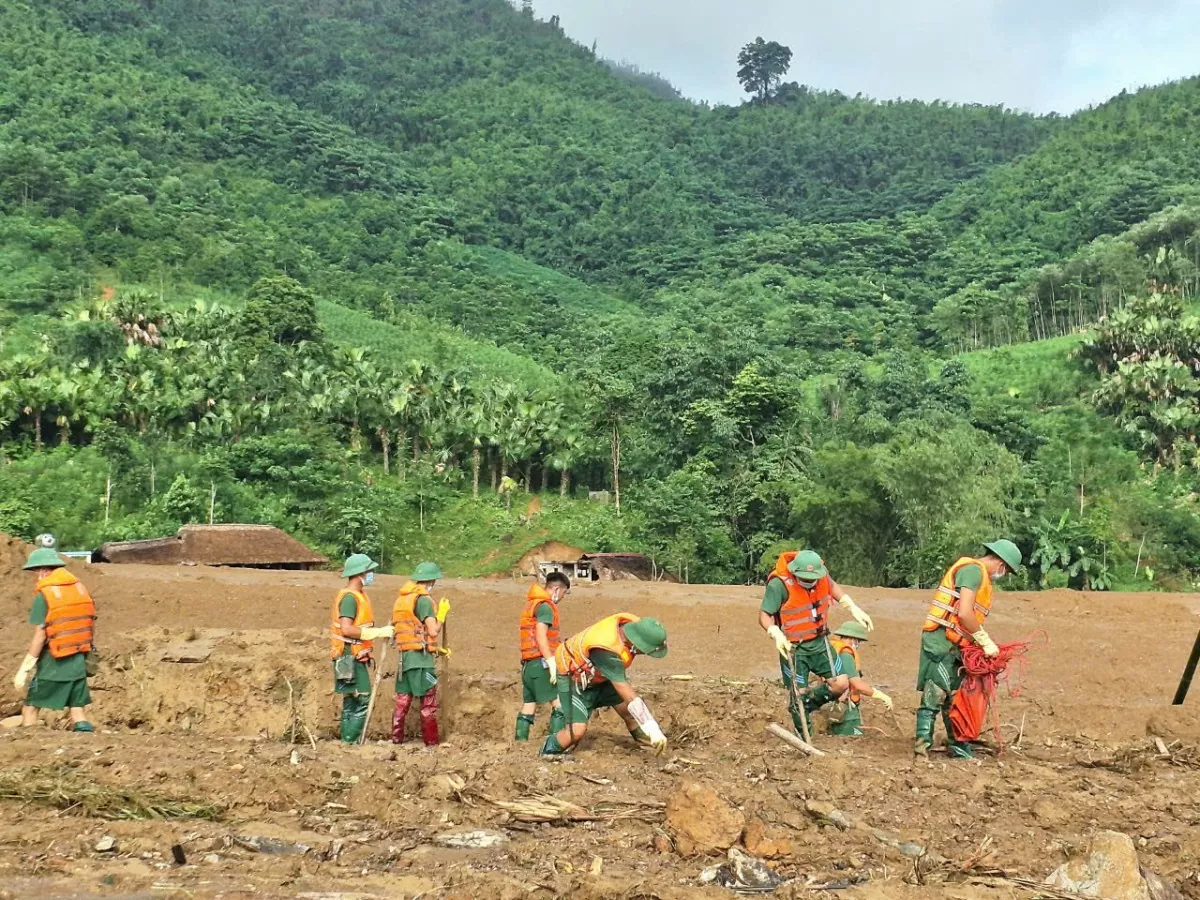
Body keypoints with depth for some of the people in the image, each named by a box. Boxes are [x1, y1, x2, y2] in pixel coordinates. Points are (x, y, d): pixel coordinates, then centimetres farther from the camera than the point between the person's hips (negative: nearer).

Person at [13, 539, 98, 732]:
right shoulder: (80, 588, 8)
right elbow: (91, 628, 10)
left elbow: (40, 636, -13)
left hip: (52, 664, -5)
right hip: (78, 662, 5)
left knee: (30, 708, 8)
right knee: (78, 711, 9)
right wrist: (88, 656, 20)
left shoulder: (44, 595, -10)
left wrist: (24, 669, -8)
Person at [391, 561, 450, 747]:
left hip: (404, 655, 8)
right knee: (429, 704, -2)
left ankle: (396, 740, 10)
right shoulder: (424, 599, -11)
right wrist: (442, 613, 1)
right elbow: (433, 631, -15)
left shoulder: (402, 599, 15)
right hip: (421, 657, -8)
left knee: (402, 702, 9)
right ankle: (431, 743, 0)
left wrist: (436, 648, 19)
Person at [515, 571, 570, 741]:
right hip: (541, 663, -10)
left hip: (528, 665, 10)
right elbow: (541, 636, -19)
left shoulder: (531, 604, 20)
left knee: (528, 708, 11)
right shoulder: (545, 606, -9)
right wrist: (551, 661, -23)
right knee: (559, 703, -10)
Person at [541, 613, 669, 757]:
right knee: (577, 730, -21)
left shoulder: (635, 624, -21)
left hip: (600, 676, 8)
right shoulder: (606, 650, -42)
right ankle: (549, 752, 5)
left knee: (630, 711, -1)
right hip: (575, 680, -8)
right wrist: (653, 729, -43)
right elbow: (628, 694, -42)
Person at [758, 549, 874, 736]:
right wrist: (777, 634, -39)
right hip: (793, 648, -5)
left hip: (820, 643, 5)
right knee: (798, 695, 0)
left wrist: (854, 609, 8)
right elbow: (764, 616, -21)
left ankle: (809, 705, 30)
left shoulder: (821, 572, -9)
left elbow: (833, 586, 15)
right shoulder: (779, 584, -26)